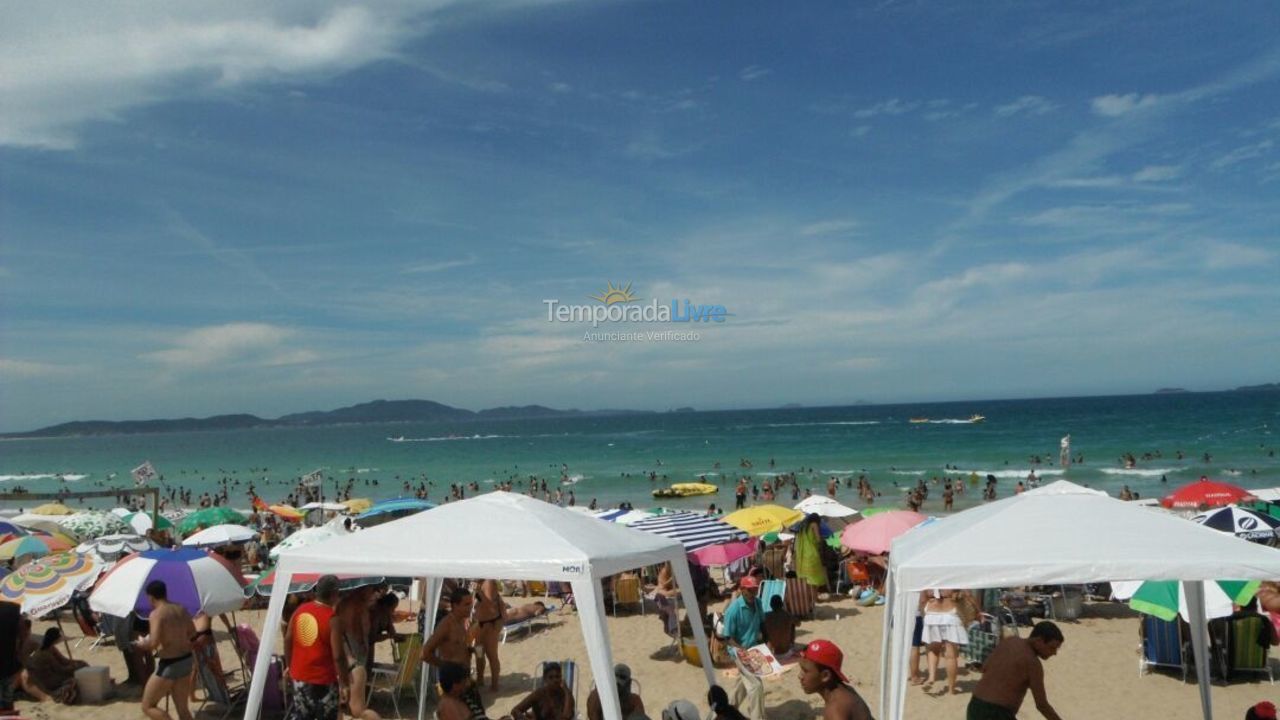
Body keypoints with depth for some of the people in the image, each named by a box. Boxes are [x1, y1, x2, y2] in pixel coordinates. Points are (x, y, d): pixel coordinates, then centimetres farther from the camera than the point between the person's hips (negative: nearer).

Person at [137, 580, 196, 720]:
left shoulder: (156, 614, -16)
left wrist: (142, 643, -3)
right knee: (183, 708, 15)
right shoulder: (181, 609, 6)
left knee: (148, 706, 8)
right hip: (186, 660, 7)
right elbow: (192, 632, 16)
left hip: (169, 665, -7)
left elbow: (154, 643, -23)